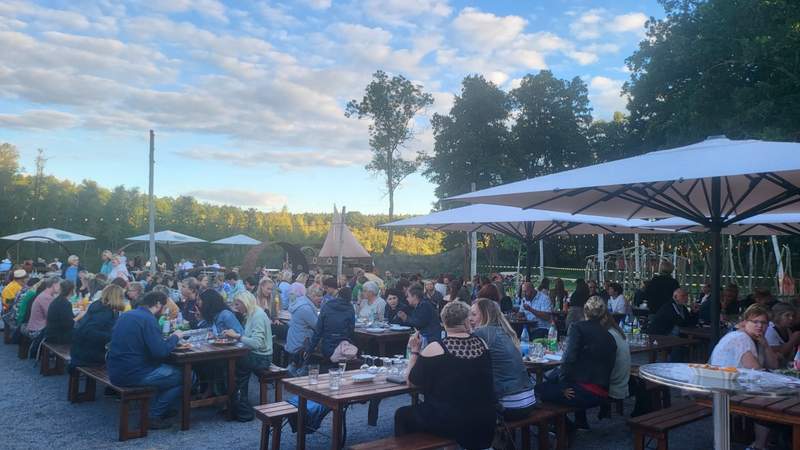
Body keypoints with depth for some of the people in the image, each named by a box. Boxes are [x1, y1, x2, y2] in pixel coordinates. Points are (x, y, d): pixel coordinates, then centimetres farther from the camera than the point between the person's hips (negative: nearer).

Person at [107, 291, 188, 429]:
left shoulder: (125, 315, 11)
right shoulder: (148, 319, -16)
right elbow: (161, 352, -23)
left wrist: (168, 338, 15)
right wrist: (175, 337, -5)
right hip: (132, 375, -9)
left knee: (166, 368, 27)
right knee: (186, 376, -1)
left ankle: (160, 408, 23)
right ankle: (153, 416, 4)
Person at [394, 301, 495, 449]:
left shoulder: (435, 349, -15)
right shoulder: (482, 344, -3)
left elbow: (412, 382, -3)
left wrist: (415, 350, 4)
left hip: (448, 422, -5)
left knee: (402, 415, 19)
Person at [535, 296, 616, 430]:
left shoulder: (578, 328, -7)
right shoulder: (609, 336, 11)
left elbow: (569, 358, -17)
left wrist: (563, 384, -8)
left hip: (586, 392, -8)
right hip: (602, 394, 8)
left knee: (540, 389, 6)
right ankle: (581, 423, 37)